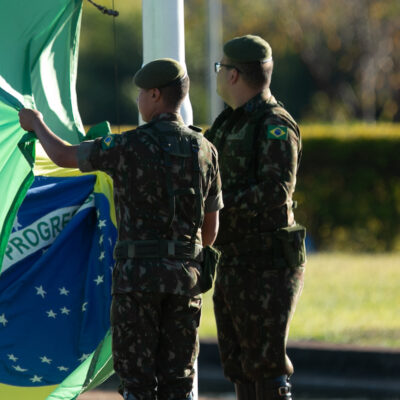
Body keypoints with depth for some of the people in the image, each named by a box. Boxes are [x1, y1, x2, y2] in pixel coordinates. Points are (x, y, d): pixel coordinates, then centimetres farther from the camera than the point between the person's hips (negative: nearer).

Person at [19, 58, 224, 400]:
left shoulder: (129, 146, -10)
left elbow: (64, 157, 4)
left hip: (138, 271, -4)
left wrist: (37, 125, 25)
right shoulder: (205, 150, 5)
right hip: (185, 275, 4)